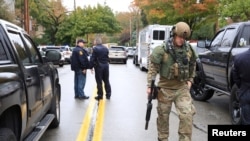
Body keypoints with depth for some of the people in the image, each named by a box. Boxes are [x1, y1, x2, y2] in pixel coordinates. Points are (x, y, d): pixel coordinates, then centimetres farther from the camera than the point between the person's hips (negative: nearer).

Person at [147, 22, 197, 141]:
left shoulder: (189, 49, 1)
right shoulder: (162, 50, -12)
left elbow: (192, 65, 17)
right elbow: (153, 68, -9)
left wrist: (190, 80, 13)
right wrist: (150, 85, -12)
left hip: (182, 87, 3)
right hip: (165, 88, -2)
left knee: (187, 115, -8)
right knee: (163, 116, 10)